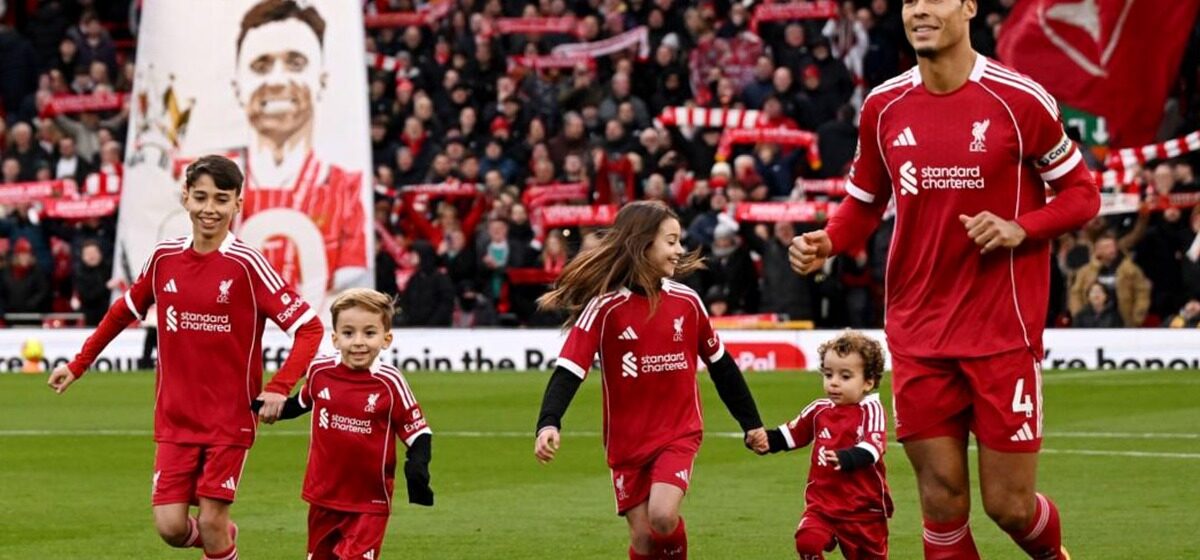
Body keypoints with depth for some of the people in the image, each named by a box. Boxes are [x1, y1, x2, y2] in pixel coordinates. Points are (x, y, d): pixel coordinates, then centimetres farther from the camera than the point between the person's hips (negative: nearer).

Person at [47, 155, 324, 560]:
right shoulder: (165, 258, 2)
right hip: (175, 419, 3)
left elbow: (308, 327, -12)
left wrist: (278, 389, -23)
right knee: (171, 527, -2)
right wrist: (78, 366, 22)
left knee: (211, 522, -6)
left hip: (230, 418, -3)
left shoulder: (246, 264, -11)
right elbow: (125, 311, 19)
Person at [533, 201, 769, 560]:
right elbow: (569, 370, -16)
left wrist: (751, 422, 18)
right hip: (627, 441, -1)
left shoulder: (686, 301, 0)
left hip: (678, 434, 1)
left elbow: (720, 364, 12)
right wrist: (548, 424, -32)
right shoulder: (604, 307, -10)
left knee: (663, 516, -21)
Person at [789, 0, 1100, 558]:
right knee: (942, 504, 1)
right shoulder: (884, 106, 5)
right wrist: (825, 242, -4)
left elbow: (1082, 193, 2)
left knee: (1010, 506, 1)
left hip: (1004, 332, -3)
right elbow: (864, 203, 16)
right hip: (917, 335, 3)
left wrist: (1020, 229, -15)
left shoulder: (1020, 99, -6)